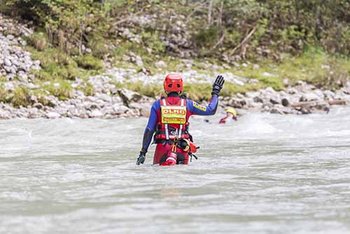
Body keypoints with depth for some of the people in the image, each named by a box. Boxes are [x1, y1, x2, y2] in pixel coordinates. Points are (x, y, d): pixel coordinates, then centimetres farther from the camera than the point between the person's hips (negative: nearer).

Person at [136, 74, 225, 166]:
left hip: (163, 147, -1)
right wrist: (215, 92, 26)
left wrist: (143, 152, 6)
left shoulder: (157, 104, 4)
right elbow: (210, 110, 12)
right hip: (183, 148, 1)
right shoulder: (187, 104, 4)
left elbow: (149, 130, 3)